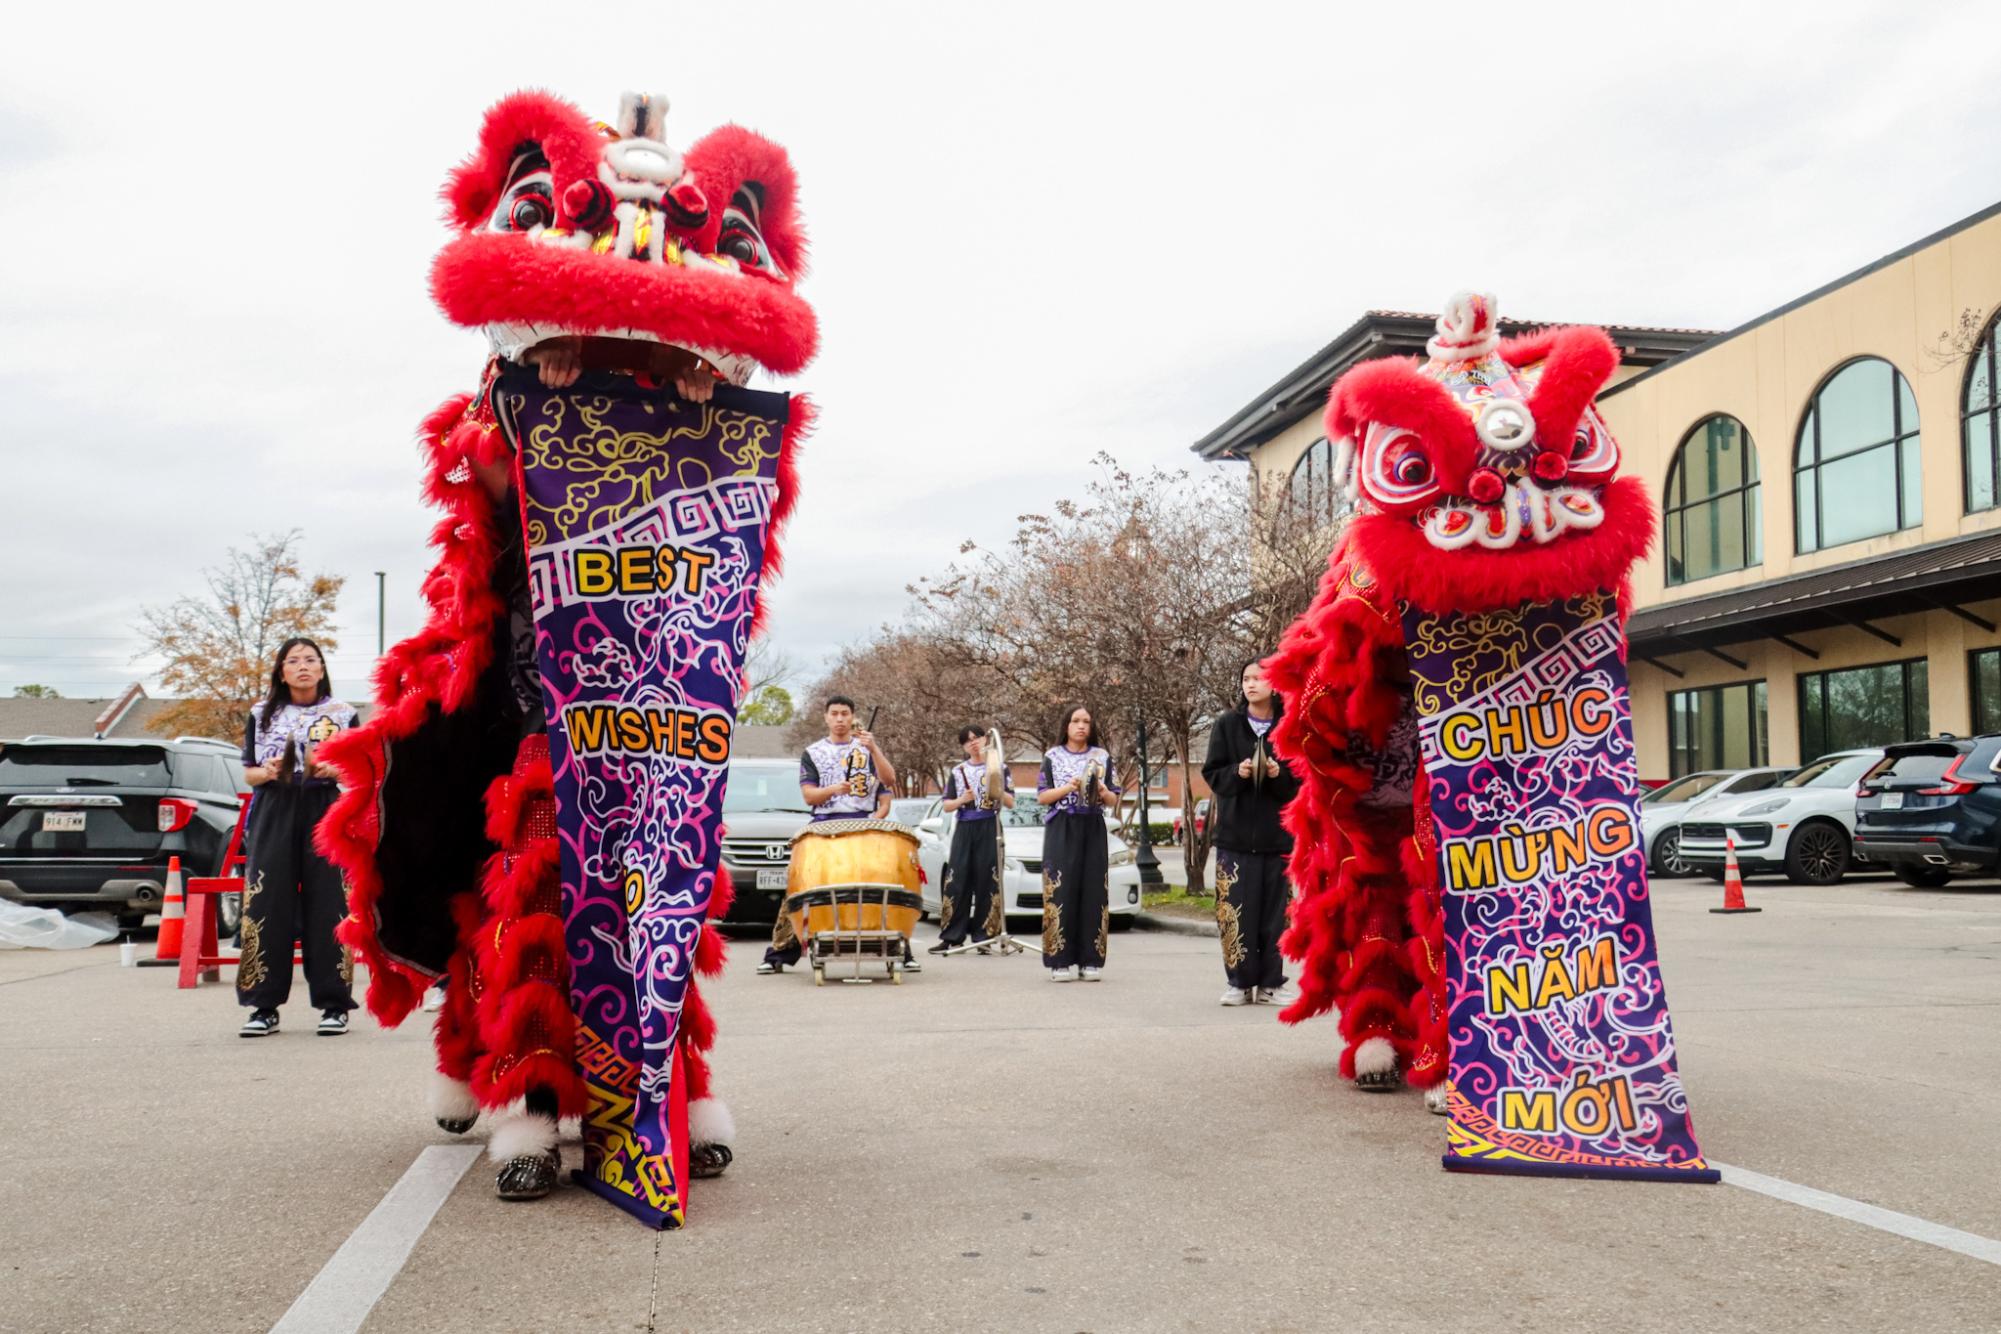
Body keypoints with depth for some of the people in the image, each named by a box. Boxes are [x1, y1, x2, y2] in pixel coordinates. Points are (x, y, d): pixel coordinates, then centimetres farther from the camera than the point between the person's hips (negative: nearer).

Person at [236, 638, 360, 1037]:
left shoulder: (343, 714, 10)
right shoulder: (262, 714, 13)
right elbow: (248, 773, 13)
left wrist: (334, 770, -12)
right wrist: (268, 772, -9)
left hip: (326, 813, -1)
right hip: (274, 813, 1)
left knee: (327, 906, -5)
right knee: (267, 905, -4)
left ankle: (333, 1005, 0)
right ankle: (265, 1006, 3)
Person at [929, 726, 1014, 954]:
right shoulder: (957, 771, 14)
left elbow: (1010, 802, 5)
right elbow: (946, 805, 13)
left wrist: (998, 790, -13)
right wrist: (961, 800, -7)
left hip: (990, 828, -2)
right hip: (964, 828, 2)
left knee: (987, 881, -6)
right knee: (957, 881, -4)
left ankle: (983, 936, -2)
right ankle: (951, 937, -2)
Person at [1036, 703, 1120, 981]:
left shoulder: (1102, 756, 13)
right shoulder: (1053, 756, 8)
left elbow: (1114, 800, 12)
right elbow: (1042, 797, 3)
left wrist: (1104, 793, -10)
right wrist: (1067, 788, -12)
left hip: (1093, 830, 2)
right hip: (1061, 830, -2)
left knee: (1093, 892, -3)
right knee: (1062, 892, -8)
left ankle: (1090, 961, 1)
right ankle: (1061, 961, -6)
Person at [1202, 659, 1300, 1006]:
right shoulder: (1226, 725, 5)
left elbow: (1303, 780, 4)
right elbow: (1212, 775, 4)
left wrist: (1279, 774, -15)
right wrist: (1237, 772, -15)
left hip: (1278, 833, 0)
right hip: (1236, 833, 0)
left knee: (1275, 912, 2)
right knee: (1236, 912, -2)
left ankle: (1269, 984, 10)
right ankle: (1240, 983, 7)